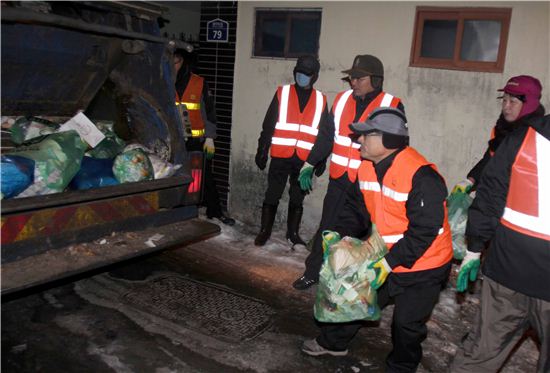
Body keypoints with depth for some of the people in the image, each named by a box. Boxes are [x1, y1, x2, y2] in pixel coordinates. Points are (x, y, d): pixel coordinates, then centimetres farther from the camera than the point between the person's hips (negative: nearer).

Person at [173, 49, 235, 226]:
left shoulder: (199, 84, -1)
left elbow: (209, 112, 1)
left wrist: (209, 138, -3)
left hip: (197, 140, -2)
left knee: (206, 176, 3)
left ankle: (215, 211, 13)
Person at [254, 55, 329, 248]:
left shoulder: (321, 100, 8)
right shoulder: (282, 93, 4)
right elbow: (268, 125, 3)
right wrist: (262, 151, -1)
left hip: (305, 159, 1)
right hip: (280, 157, -1)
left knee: (298, 198, 9)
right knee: (272, 195, 3)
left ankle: (293, 234, 22)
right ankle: (264, 231, 17)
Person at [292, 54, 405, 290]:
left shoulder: (391, 106, -5)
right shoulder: (342, 100, 7)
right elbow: (326, 137, 13)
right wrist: (310, 165, 9)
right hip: (339, 180, 4)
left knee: (358, 233, 6)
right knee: (326, 230, 12)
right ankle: (313, 273, 26)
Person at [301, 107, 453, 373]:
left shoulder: (421, 176, -29)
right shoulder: (368, 167, -4)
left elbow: (424, 231, -27)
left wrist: (391, 262, -26)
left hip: (422, 266, -7)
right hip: (383, 258, 7)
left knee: (407, 324, 4)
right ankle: (333, 342, 42)